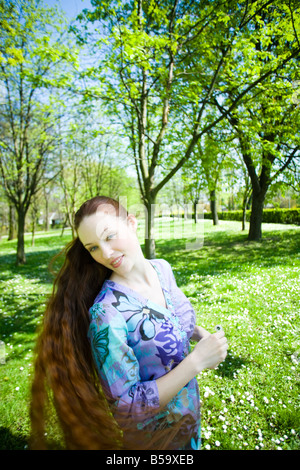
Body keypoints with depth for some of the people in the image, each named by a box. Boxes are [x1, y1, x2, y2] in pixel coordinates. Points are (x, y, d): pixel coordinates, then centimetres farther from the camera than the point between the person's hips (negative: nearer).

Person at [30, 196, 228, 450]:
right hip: (154, 434, -5)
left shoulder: (162, 268, -13)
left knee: (193, 444, 30)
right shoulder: (106, 313, -33)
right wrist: (197, 361, -30)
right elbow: (127, 406, -26)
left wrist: (201, 333, -12)